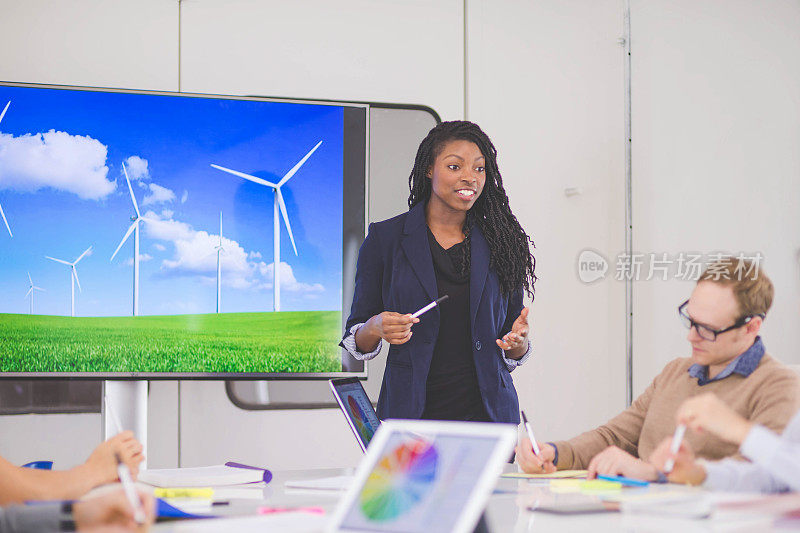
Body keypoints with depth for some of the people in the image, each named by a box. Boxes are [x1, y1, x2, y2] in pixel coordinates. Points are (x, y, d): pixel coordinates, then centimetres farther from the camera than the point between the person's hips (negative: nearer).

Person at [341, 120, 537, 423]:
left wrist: (518, 343, -11)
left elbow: (513, 355, 10)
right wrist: (376, 328, -18)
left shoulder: (500, 242, 5)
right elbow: (356, 340, 3)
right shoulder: (384, 239, 0)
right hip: (410, 410, -1)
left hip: (488, 410, 1)